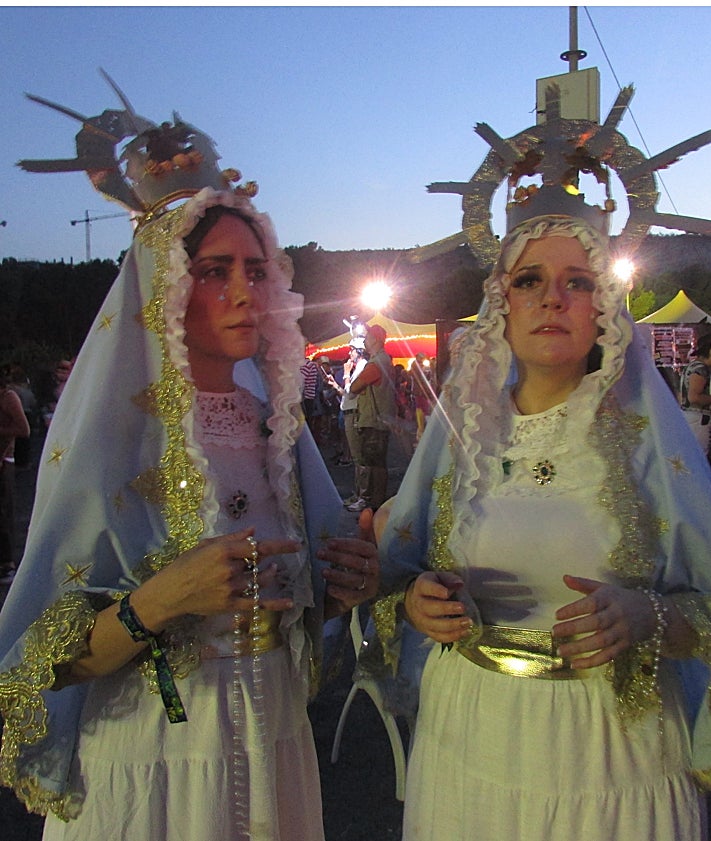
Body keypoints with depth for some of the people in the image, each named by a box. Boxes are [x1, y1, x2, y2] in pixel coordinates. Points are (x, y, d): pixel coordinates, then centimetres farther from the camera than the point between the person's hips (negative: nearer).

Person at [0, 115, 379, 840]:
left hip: (275, 756, 5)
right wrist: (160, 599, -30)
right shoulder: (114, 438, -15)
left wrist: (342, 591, -10)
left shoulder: (280, 428, -1)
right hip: (149, 772, -4)